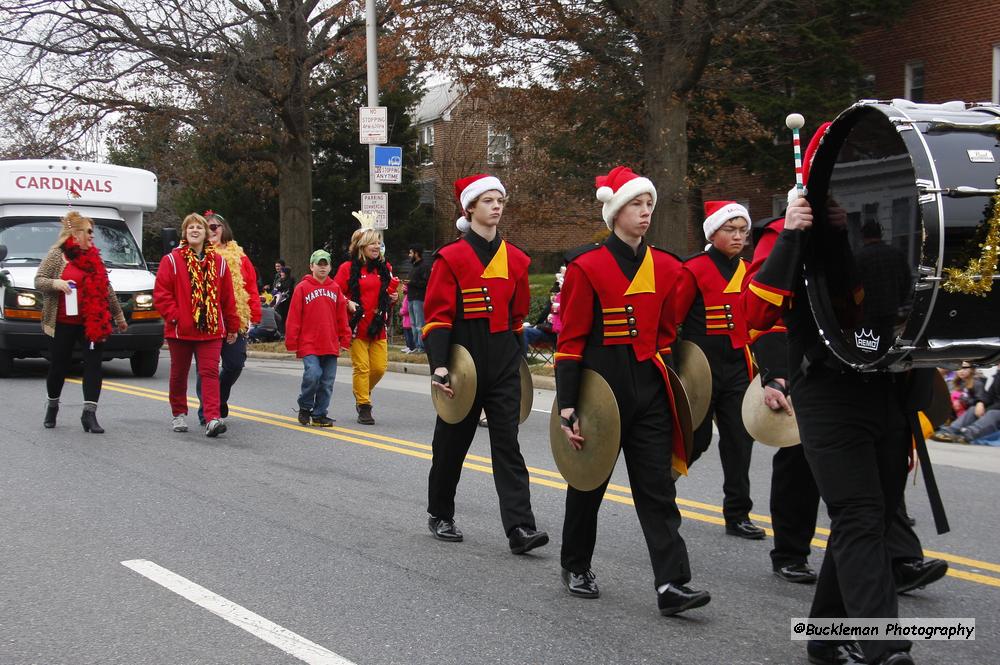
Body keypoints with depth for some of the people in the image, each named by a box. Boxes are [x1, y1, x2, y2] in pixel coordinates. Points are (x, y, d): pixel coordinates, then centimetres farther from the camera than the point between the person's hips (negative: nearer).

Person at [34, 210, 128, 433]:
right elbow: (38, 281, -3)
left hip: (92, 323, 4)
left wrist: (119, 315, 22)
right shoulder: (56, 255, 0)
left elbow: (107, 289, 19)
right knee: (59, 366, 8)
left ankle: (89, 413, -9)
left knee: (93, 365, -7)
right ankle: (52, 405, 31)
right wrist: (56, 283, -23)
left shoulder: (94, 257, 14)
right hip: (63, 323, -3)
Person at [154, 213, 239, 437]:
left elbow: (228, 298, 10)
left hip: (211, 329, 0)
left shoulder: (219, 262, 6)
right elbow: (161, 293, -4)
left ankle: (212, 418, -17)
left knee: (210, 372, -10)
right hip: (179, 330, 0)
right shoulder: (171, 260, -1)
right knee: (179, 373, 13)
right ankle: (179, 414, 30)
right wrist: (174, 316, -13)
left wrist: (232, 326, 12)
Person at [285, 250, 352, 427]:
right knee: (313, 374, -17)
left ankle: (319, 415, 17)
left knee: (327, 381, 5)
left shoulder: (335, 289, 9)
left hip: (330, 345, 4)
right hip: (309, 344, -4)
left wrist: (345, 339, 10)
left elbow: (342, 317, 13)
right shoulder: (302, 288, -1)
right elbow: (294, 317, -3)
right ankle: (304, 408, 6)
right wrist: (292, 342, -5)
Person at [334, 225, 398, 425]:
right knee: (362, 367, -4)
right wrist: (348, 304, -17)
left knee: (379, 367, 2)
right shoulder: (348, 268, -3)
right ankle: (364, 408, 5)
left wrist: (394, 297, 3)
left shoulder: (384, 268, 11)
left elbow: (391, 290, 24)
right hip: (357, 326, -4)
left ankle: (362, 392, 30)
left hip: (378, 326, 4)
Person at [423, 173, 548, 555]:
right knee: (453, 441, 10)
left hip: (503, 365, 3)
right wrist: (438, 365, -19)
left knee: (507, 443, -3)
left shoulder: (515, 259, 8)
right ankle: (440, 515, 29)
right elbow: (437, 316, -10)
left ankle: (520, 528, -9)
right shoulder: (451, 258, -6)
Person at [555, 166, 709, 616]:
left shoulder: (665, 267, 7)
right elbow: (571, 342, -10)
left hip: (649, 391, 4)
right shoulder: (587, 267, -9)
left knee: (658, 486, -2)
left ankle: (672, 585, -5)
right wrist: (567, 405, -13)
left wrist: (671, 386, 14)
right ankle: (576, 567, 30)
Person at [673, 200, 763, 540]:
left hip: (738, 368, 5)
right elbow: (670, 320, -8)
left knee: (739, 439, 5)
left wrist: (756, 365, 13)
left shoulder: (746, 271, 10)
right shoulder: (694, 269, -9)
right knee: (696, 440, 1)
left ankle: (738, 514, 12)